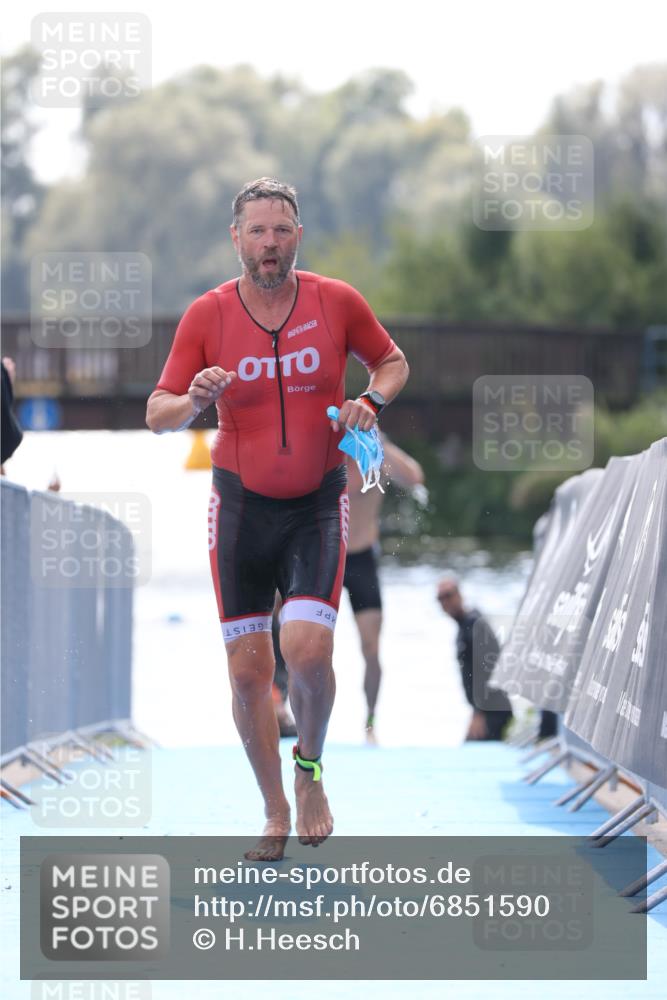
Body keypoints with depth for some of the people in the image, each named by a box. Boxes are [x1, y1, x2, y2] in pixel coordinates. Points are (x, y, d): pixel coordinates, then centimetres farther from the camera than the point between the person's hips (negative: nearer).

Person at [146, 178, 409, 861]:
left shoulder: (337, 302, -3)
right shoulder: (207, 315, -3)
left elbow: (392, 362, 14)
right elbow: (156, 415, 0)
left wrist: (370, 401, -7)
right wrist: (194, 400, -23)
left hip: (318, 503, -1)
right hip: (240, 504, 1)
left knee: (307, 650, -19)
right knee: (247, 667, 0)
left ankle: (309, 765, 11)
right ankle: (276, 815, 16)